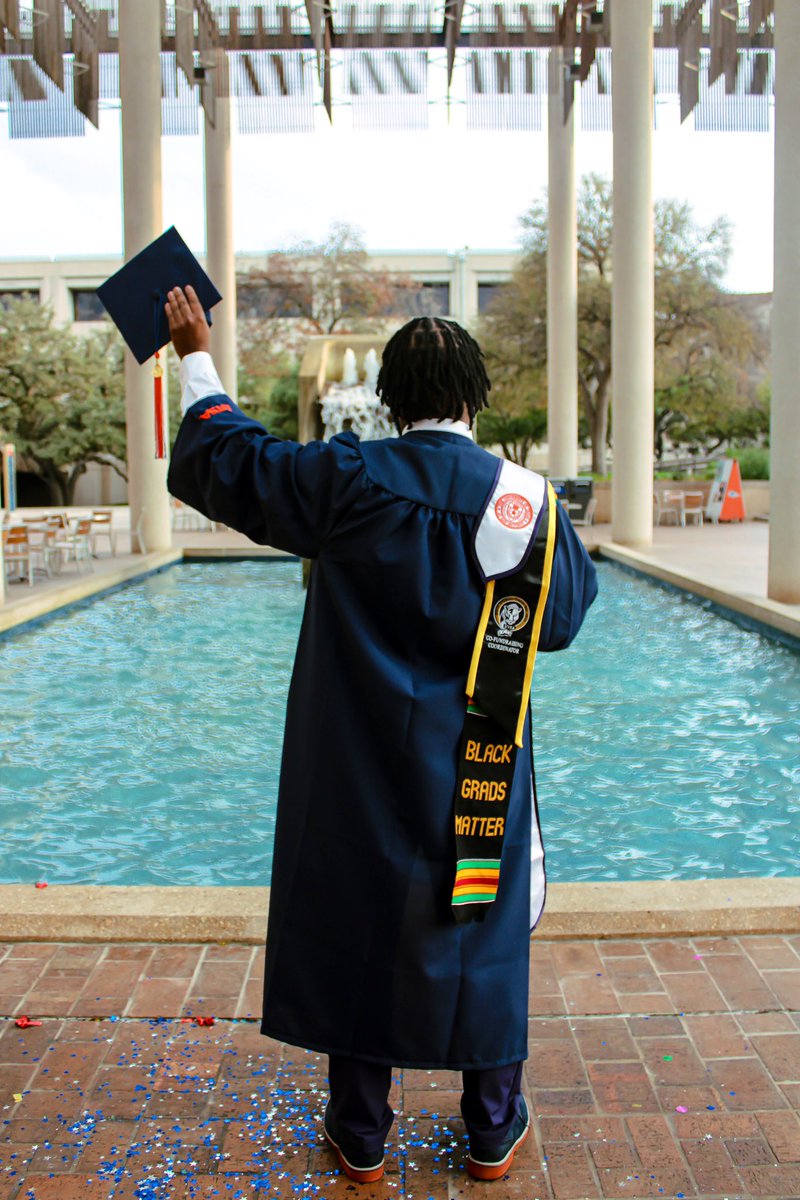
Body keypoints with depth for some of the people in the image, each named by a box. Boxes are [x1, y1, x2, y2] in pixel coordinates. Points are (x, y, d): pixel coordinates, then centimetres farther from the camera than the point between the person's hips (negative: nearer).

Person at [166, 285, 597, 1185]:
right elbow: (563, 618, 5)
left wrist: (196, 354, 14)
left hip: (363, 769, 0)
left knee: (357, 932, 14)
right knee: (485, 935, 16)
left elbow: (219, 456, 0)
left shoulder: (347, 481, -11)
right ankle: (494, 1130, 32)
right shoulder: (528, 498, -8)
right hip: (479, 773, 1)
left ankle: (360, 1137, 30)